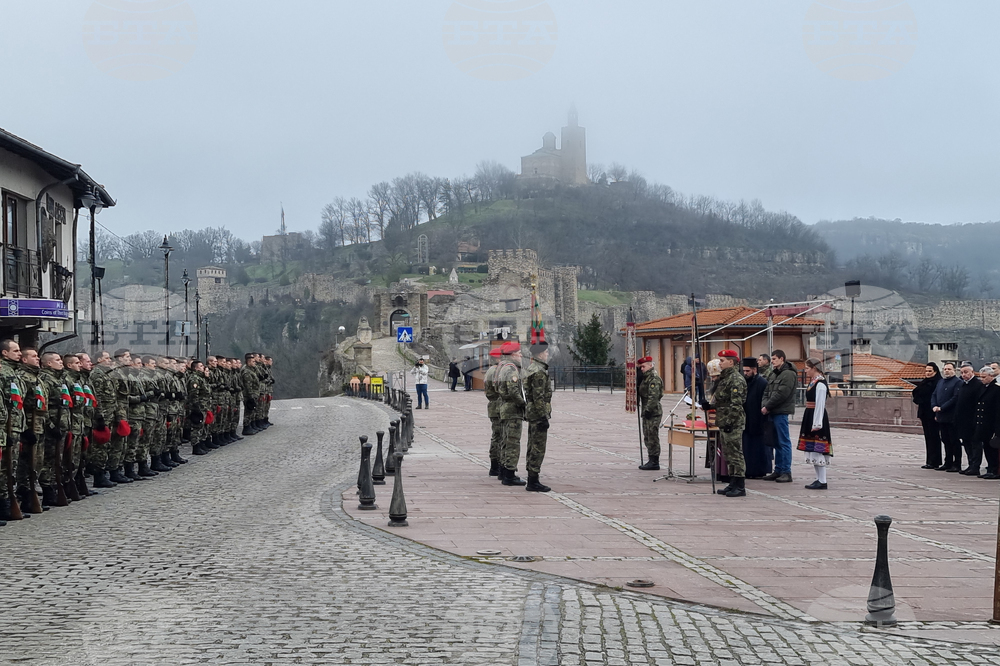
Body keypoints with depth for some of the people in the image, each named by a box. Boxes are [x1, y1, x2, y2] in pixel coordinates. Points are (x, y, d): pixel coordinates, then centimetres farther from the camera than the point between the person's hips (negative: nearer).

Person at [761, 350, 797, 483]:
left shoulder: (788, 374, -11)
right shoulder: (774, 374, 19)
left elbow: (781, 394, -18)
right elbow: (767, 392, 16)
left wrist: (767, 407, -13)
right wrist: (765, 405, -2)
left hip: (782, 412, -9)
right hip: (773, 412, 9)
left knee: (784, 442, -7)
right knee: (777, 442, 12)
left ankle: (786, 472, -5)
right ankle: (778, 471, 18)